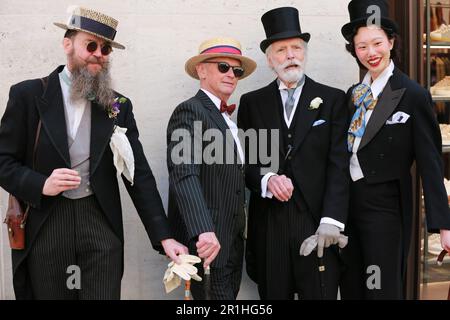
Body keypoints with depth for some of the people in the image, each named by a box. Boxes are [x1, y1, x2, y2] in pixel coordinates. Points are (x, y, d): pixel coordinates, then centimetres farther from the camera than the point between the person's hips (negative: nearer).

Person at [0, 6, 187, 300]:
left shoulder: (118, 106, 6)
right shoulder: (28, 95, 0)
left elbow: (139, 174, 3)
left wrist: (164, 236, -5)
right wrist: (41, 184, -19)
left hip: (102, 225, 1)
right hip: (44, 227, -1)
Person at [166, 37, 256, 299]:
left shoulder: (225, 118, 17)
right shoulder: (190, 111, -13)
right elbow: (184, 176, -27)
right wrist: (204, 231, -38)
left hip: (232, 239, 9)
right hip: (206, 240, -9)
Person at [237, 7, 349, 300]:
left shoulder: (333, 99, 5)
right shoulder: (252, 102, 10)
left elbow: (339, 164, -2)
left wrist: (332, 219, -11)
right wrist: (267, 179, -12)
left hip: (316, 221, -1)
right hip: (268, 223, 1)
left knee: (320, 293, 3)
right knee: (273, 294, 7)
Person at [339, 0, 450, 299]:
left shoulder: (413, 94, -9)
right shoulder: (354, 94, 8)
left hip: (385, 206, -6)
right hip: (348, 202, 6)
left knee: (383, 290, 4)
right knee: (351, 290, 14)